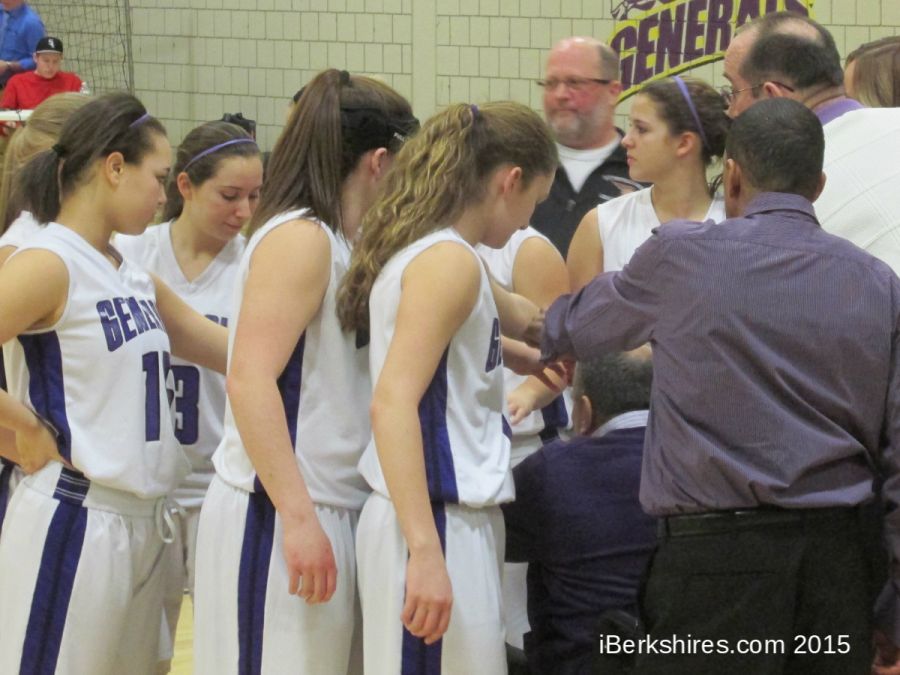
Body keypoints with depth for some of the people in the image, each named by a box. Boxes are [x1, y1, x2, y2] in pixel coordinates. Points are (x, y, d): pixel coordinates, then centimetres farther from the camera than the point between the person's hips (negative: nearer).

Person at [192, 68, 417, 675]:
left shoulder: (341, 243, 13)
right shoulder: (300, 239, -12)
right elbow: (251, 380, -20)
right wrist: (299, 520, -24)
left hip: (330, 513, 9)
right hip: (278, 518, -9)